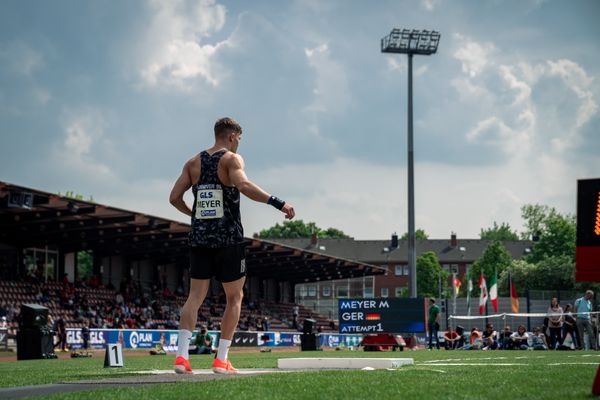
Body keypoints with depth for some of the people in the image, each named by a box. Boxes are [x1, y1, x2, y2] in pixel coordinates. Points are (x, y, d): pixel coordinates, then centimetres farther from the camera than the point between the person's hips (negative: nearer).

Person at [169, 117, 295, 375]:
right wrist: (278, 203, -27)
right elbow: (243, 185, -24)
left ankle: (181, 354, -13)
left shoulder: (193, 163, 12)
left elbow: (175, 197, 7)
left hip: (199, 237, 5)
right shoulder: (231, 159, -4)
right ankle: (221, 360, 2)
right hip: (228, 238, -5)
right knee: (234, 297, 7)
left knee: (195, 296, 3)